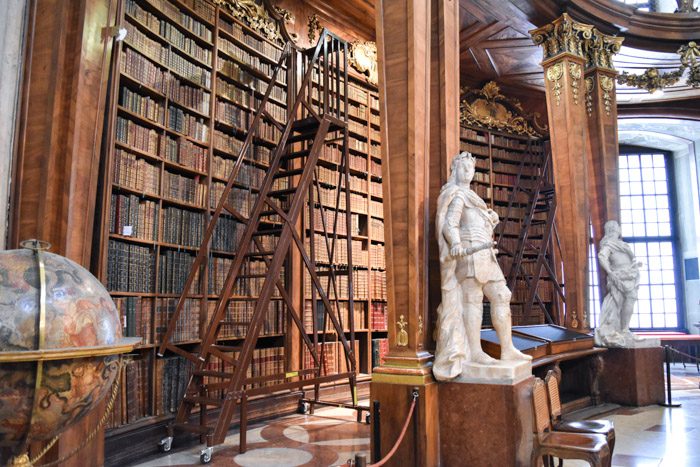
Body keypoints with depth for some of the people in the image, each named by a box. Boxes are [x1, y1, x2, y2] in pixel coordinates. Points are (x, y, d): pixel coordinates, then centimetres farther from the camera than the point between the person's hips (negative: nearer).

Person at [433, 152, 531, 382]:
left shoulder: (470, 196, 28)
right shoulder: (457, 194, -1)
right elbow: (450, 225, -17)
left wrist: (491, 218, 19)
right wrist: (456, 244, -36)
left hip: (485, 256, 9)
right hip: (469, 252, -9)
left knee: (501, 296, 3)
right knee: (473, 298, -13)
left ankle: (508, 349, 4)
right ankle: (475, 352, -13)